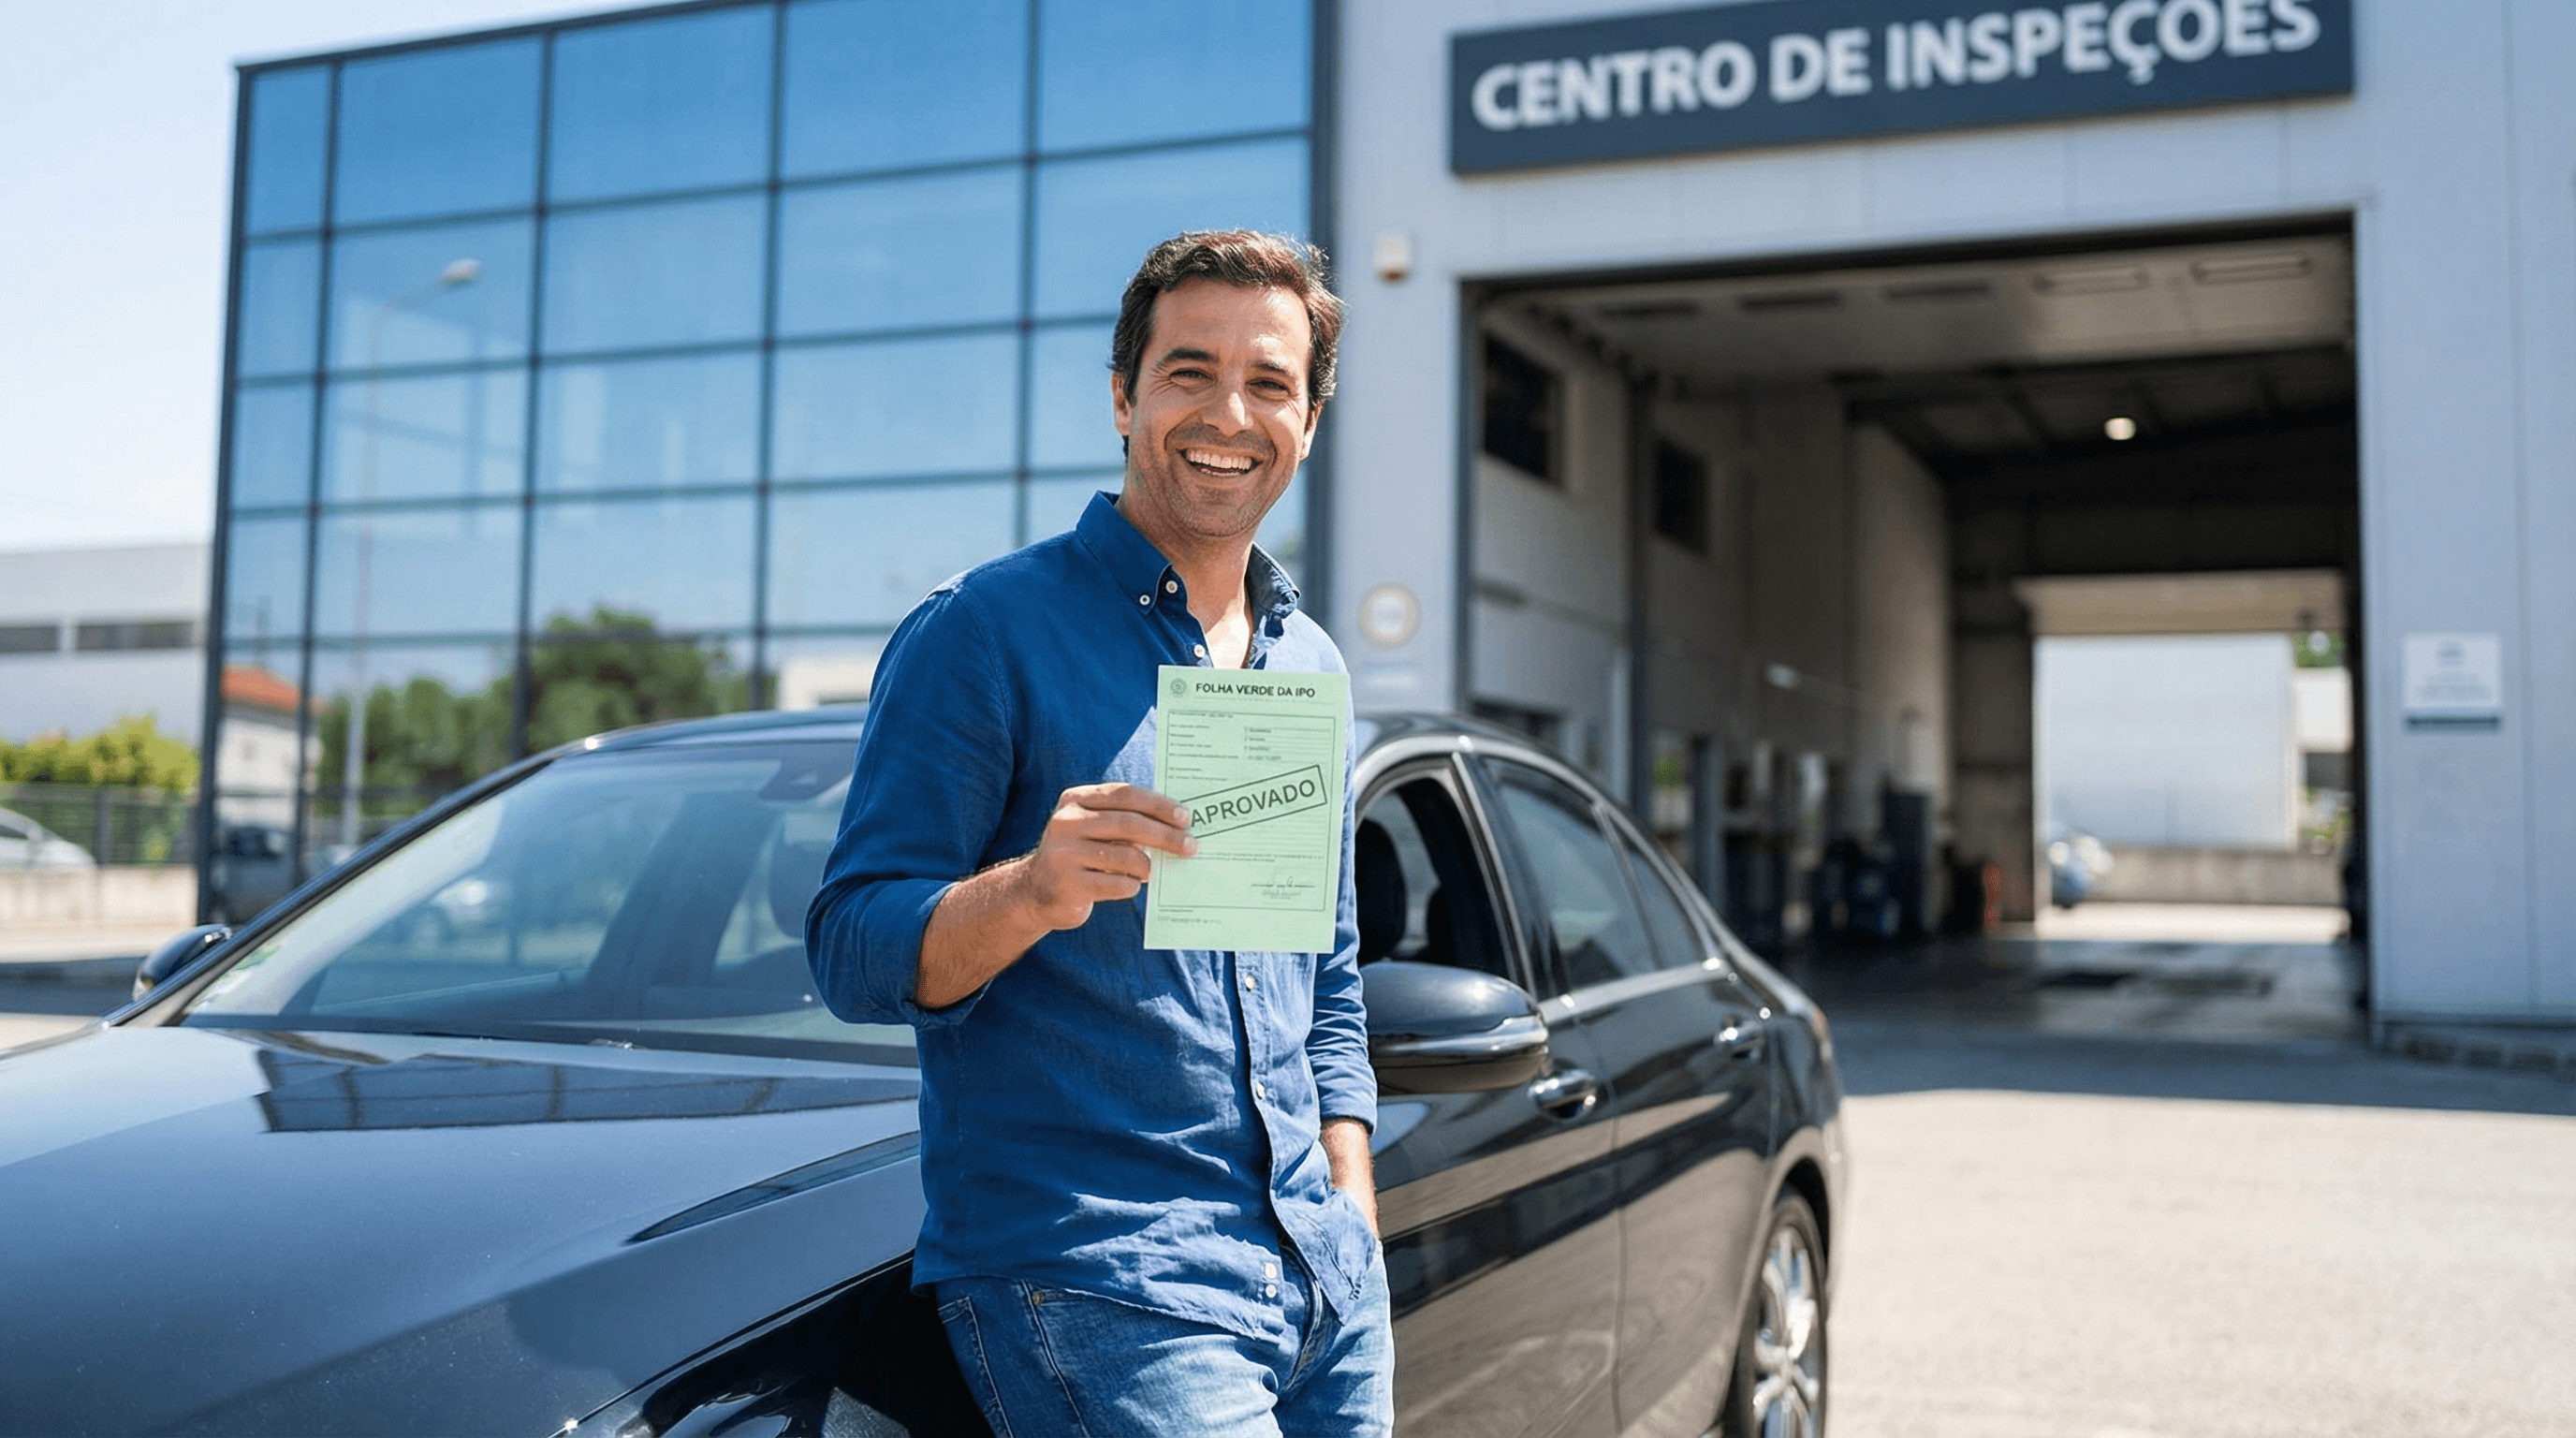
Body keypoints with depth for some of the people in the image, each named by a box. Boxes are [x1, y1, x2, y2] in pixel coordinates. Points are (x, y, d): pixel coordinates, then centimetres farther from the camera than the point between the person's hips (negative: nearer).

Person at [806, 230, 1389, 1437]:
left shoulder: (1314, 669, 14)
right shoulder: (982, 631, -7)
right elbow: (852, 954, -11)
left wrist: (1358, 1239, 12)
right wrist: (1032, 890, -29)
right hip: (1083, 1274, -6)